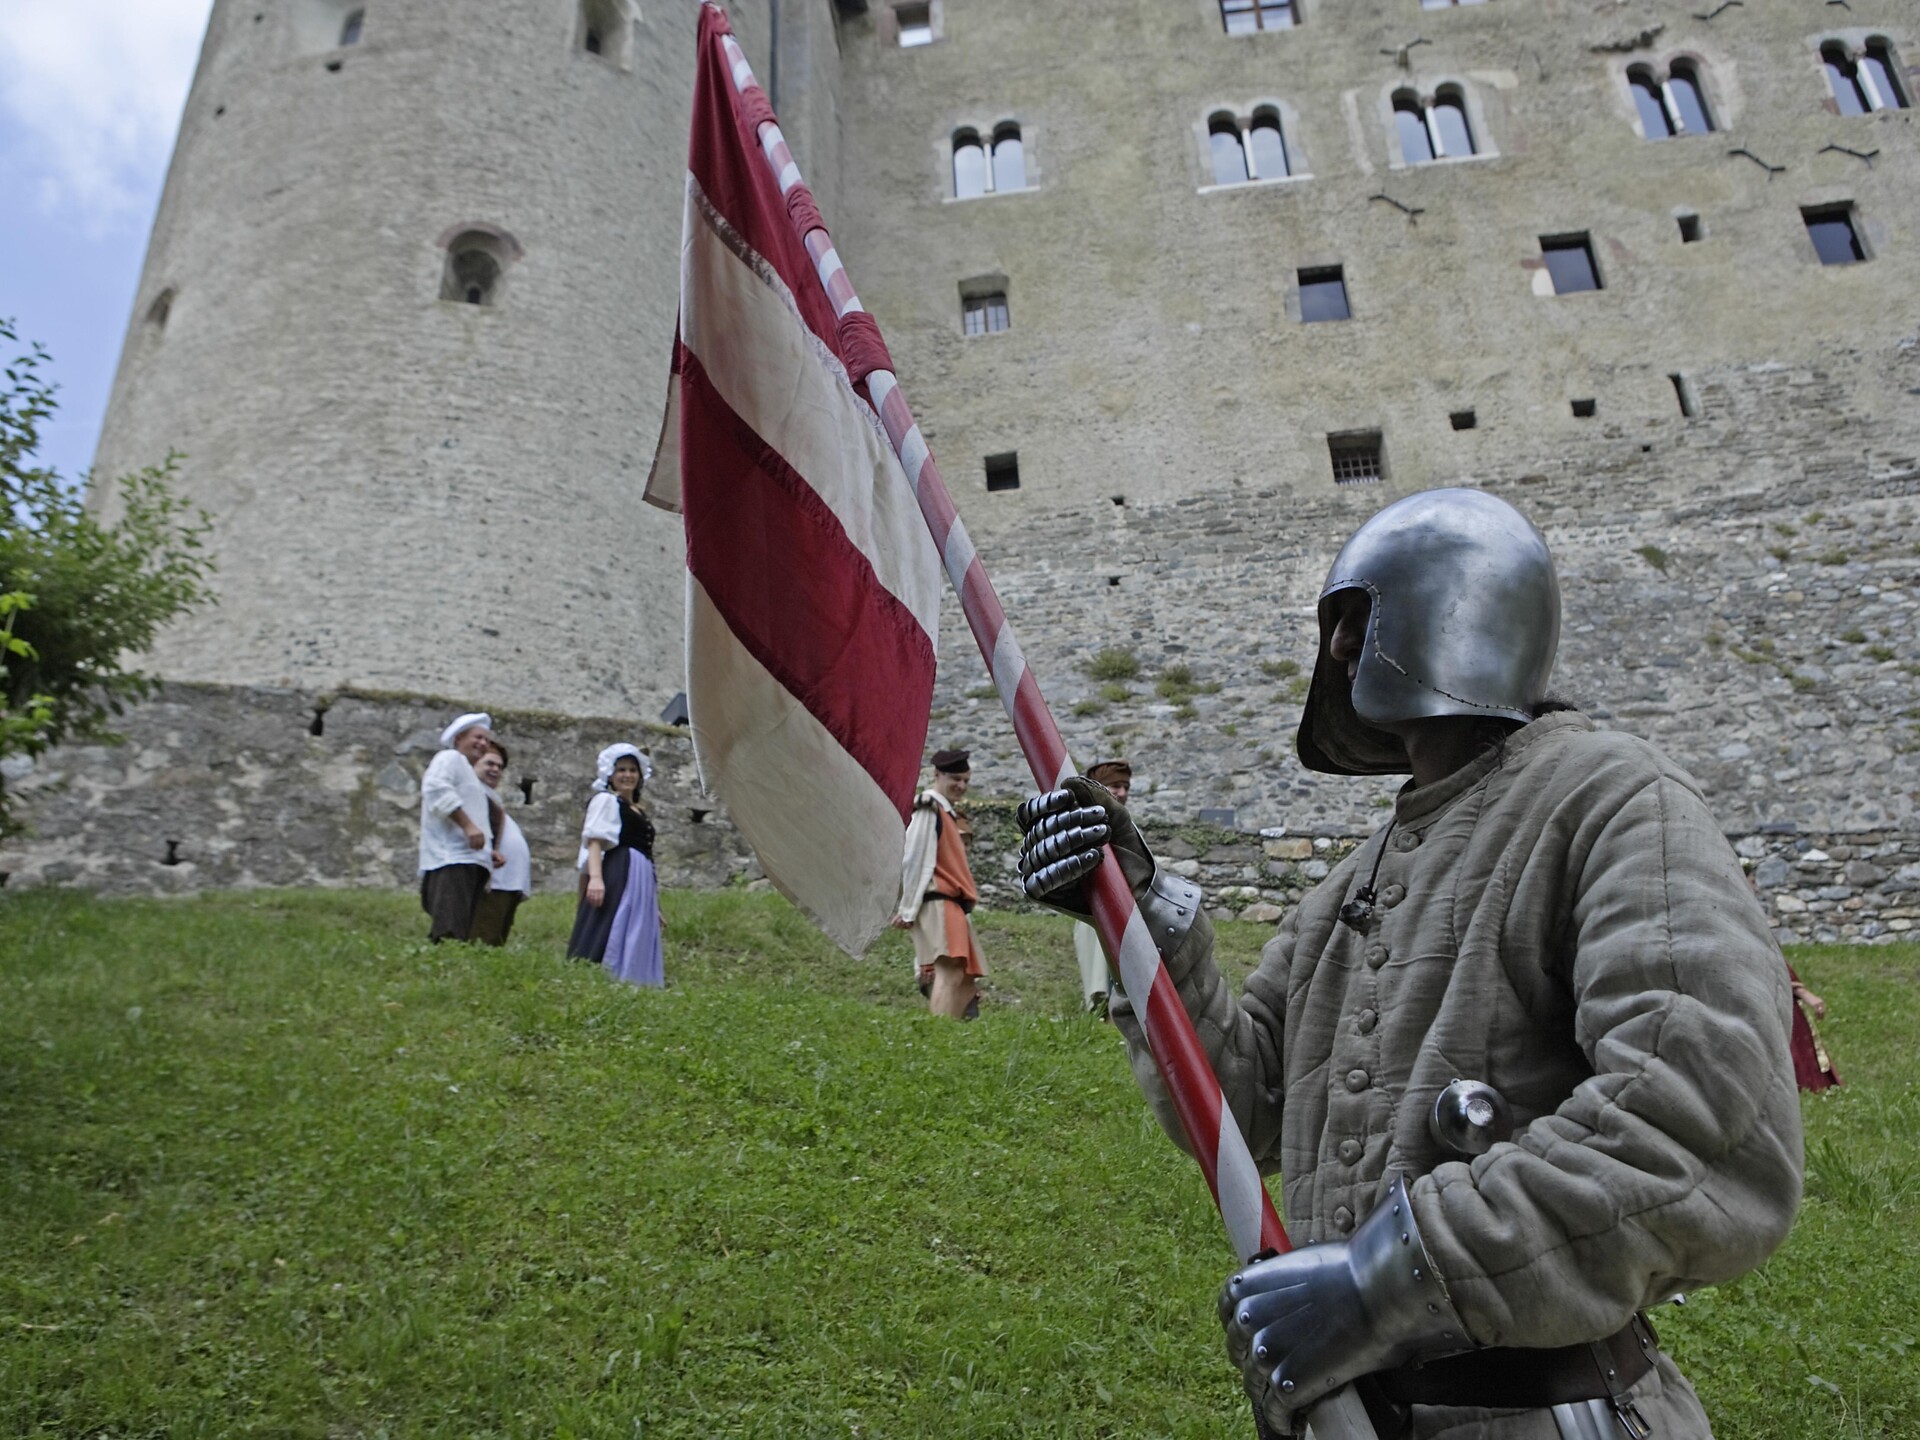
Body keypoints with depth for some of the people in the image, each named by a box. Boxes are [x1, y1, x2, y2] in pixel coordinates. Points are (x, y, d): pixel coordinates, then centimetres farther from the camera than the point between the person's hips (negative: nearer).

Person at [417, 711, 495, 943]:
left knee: (463, 936, 4)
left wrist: (489, 851, 21)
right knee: (449, 935, -20)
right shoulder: (450, 759, 3)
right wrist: (468, 825, -22)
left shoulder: (469, 774, 33)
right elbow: (437, 789, -16)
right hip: (451, 860, -10)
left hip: (471, 861, 10)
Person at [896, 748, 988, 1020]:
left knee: (967, 975, 9)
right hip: (937, 904, -10)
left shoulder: (947, 813, 23)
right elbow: (915, 861, -12)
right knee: (950, 970, -22)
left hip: (953, 905, 10)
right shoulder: (929, 810, -7)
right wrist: (909, 910, -15)